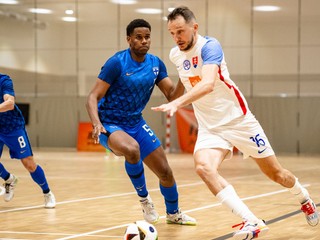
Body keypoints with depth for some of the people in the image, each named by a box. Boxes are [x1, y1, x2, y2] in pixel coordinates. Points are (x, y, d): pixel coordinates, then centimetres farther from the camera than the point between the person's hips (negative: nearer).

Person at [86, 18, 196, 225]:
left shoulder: (156, 63, -1)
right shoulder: (117, 63, -18)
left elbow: (172, 96, 0)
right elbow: (93, 97, -18)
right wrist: (96, 123, -35)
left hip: (136, 123, 6)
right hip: (110, 124, -6)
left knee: (165, 172, 7)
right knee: (132, 149, -38)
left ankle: (173, 213, 35)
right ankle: (144, 197, -12)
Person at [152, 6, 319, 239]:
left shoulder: (210, 46, -20)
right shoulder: (175, 55, 1)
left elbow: (208, 84, -39)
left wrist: (177, 103, -52)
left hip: (239, 119, -4)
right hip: (210, 128, 5)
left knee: (275, 173, 8)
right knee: (203, 167, -27)